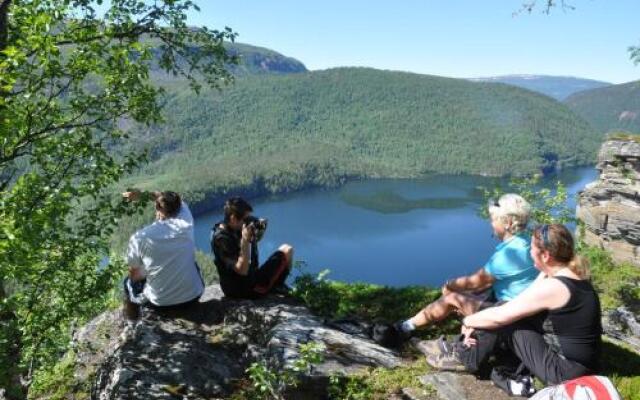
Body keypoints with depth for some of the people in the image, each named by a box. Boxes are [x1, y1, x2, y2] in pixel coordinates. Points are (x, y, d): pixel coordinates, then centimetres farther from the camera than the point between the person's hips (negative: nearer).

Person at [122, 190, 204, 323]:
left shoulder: (139, 237, -15)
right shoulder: (186, 224, -10)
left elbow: (134, 274, -1)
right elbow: (177, 200, 12)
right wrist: (142, 194, 10)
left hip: (160, 302, -1)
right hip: (193, 296, 2)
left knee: (129, 282, 30)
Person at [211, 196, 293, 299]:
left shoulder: (233, 230, -1)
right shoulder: (221, 239, -27)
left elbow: (251, 244, 14)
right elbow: (242, 270, -29)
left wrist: (259, 232, -4)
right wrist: (245, 240, -34)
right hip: (248, 289, -10)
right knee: (287, 250, -4)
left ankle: (276, 285, 21)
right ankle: (278, 287, 14)